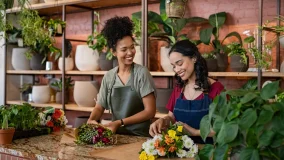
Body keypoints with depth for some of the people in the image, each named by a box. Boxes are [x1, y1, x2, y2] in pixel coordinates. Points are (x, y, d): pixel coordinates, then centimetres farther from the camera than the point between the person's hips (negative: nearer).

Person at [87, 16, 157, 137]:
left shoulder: (141, 73, -7)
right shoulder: (108, 77, 5)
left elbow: (150, 111, -10)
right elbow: (99, 107, 9)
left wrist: (120, 122, -16)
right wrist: (91, 120, -12)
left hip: (140, 136, -3)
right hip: (117, 135, 3)